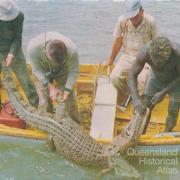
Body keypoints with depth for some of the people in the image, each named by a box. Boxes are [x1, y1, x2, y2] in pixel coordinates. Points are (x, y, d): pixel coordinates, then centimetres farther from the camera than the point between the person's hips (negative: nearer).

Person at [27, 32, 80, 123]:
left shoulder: (72, 50, -38)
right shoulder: (33, 47, -39)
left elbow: (74, 71, -19)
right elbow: (36, 70, -21)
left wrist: (67, 90, -22)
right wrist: (50, 86, -25)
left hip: (62, 70, 1)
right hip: (42, 72, 0)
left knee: (69, 98, 2)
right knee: (44, 102, -7)